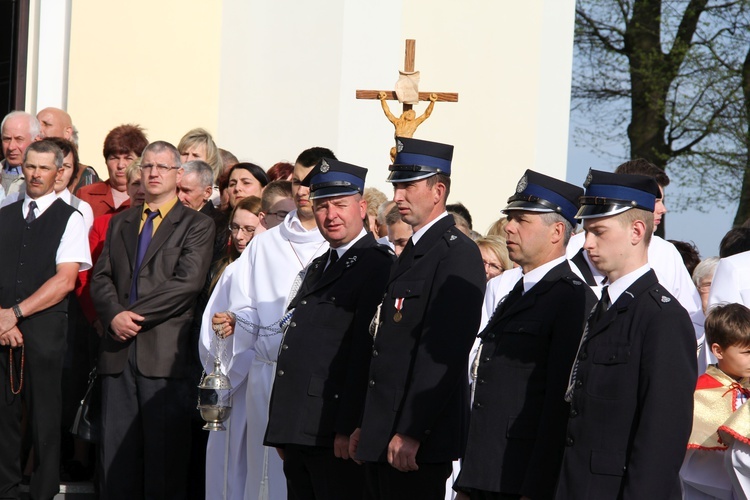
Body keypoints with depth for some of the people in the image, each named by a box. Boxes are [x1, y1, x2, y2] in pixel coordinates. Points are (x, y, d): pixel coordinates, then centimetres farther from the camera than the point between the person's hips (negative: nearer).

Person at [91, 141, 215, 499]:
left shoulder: (197, 226, 4)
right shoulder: (120, 223, 20)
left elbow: (188, 282, -9)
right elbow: (101, 278, 12)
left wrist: (136, 314, -12)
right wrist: (114, 315, -8)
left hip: (165, 352, -5)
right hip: (119, 350, 5)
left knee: (165, 454, -3)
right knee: (116, 453, 3)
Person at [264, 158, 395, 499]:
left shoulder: (377, 265, -8)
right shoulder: (319, 267, 22)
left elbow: (366, 352, -16)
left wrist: (348, 429, -21)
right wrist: (284, 431, 17)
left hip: (336, 435, -9)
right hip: (299, 433, 9)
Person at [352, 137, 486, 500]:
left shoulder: (457, 254, -12)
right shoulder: (412, 252, 19)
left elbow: (446, 352, -19)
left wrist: (411, 432, -22)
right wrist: (367, 427, 17)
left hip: (420, 441, -9)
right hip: (382, 436, 9)